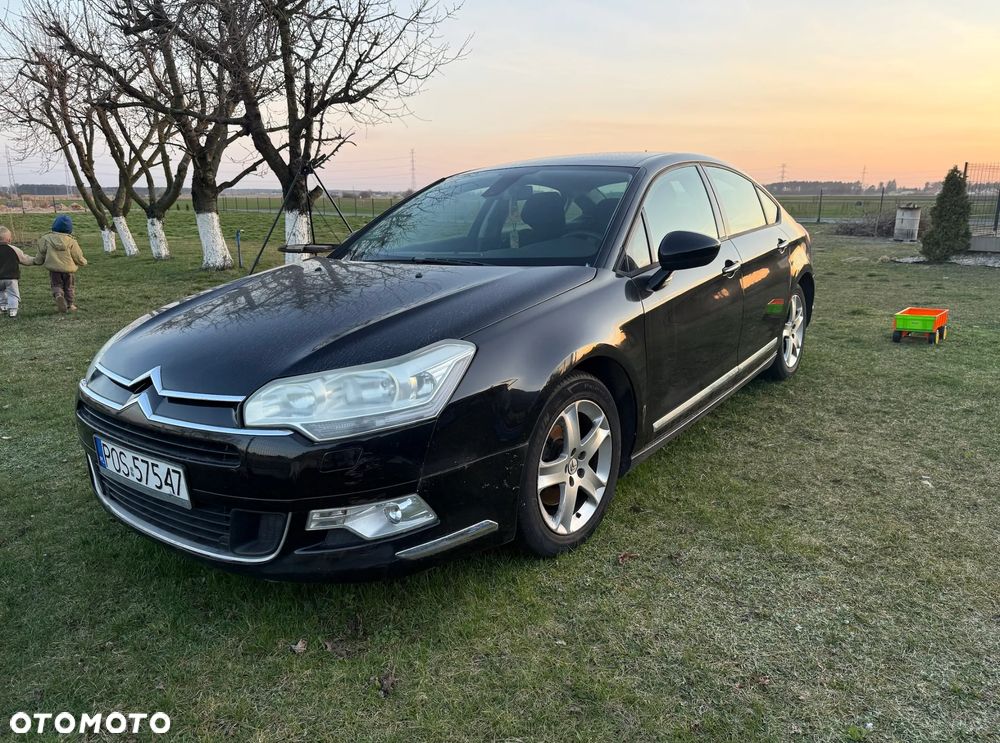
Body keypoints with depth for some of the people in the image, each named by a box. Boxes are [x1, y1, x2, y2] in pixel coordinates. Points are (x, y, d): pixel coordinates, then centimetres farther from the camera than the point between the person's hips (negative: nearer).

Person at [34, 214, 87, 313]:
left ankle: (58, 295, -20)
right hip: (69, 269, -1)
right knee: (69, 287, 16)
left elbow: (41, 254, 4)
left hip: (54, 268, 1)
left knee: (56, 285, 11)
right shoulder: (71, 241, -9)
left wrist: (37, 261, 24)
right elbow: (78, 257, -4)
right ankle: (70, 304, 17)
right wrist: (83, 262, 18)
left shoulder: (46, 239, -3)